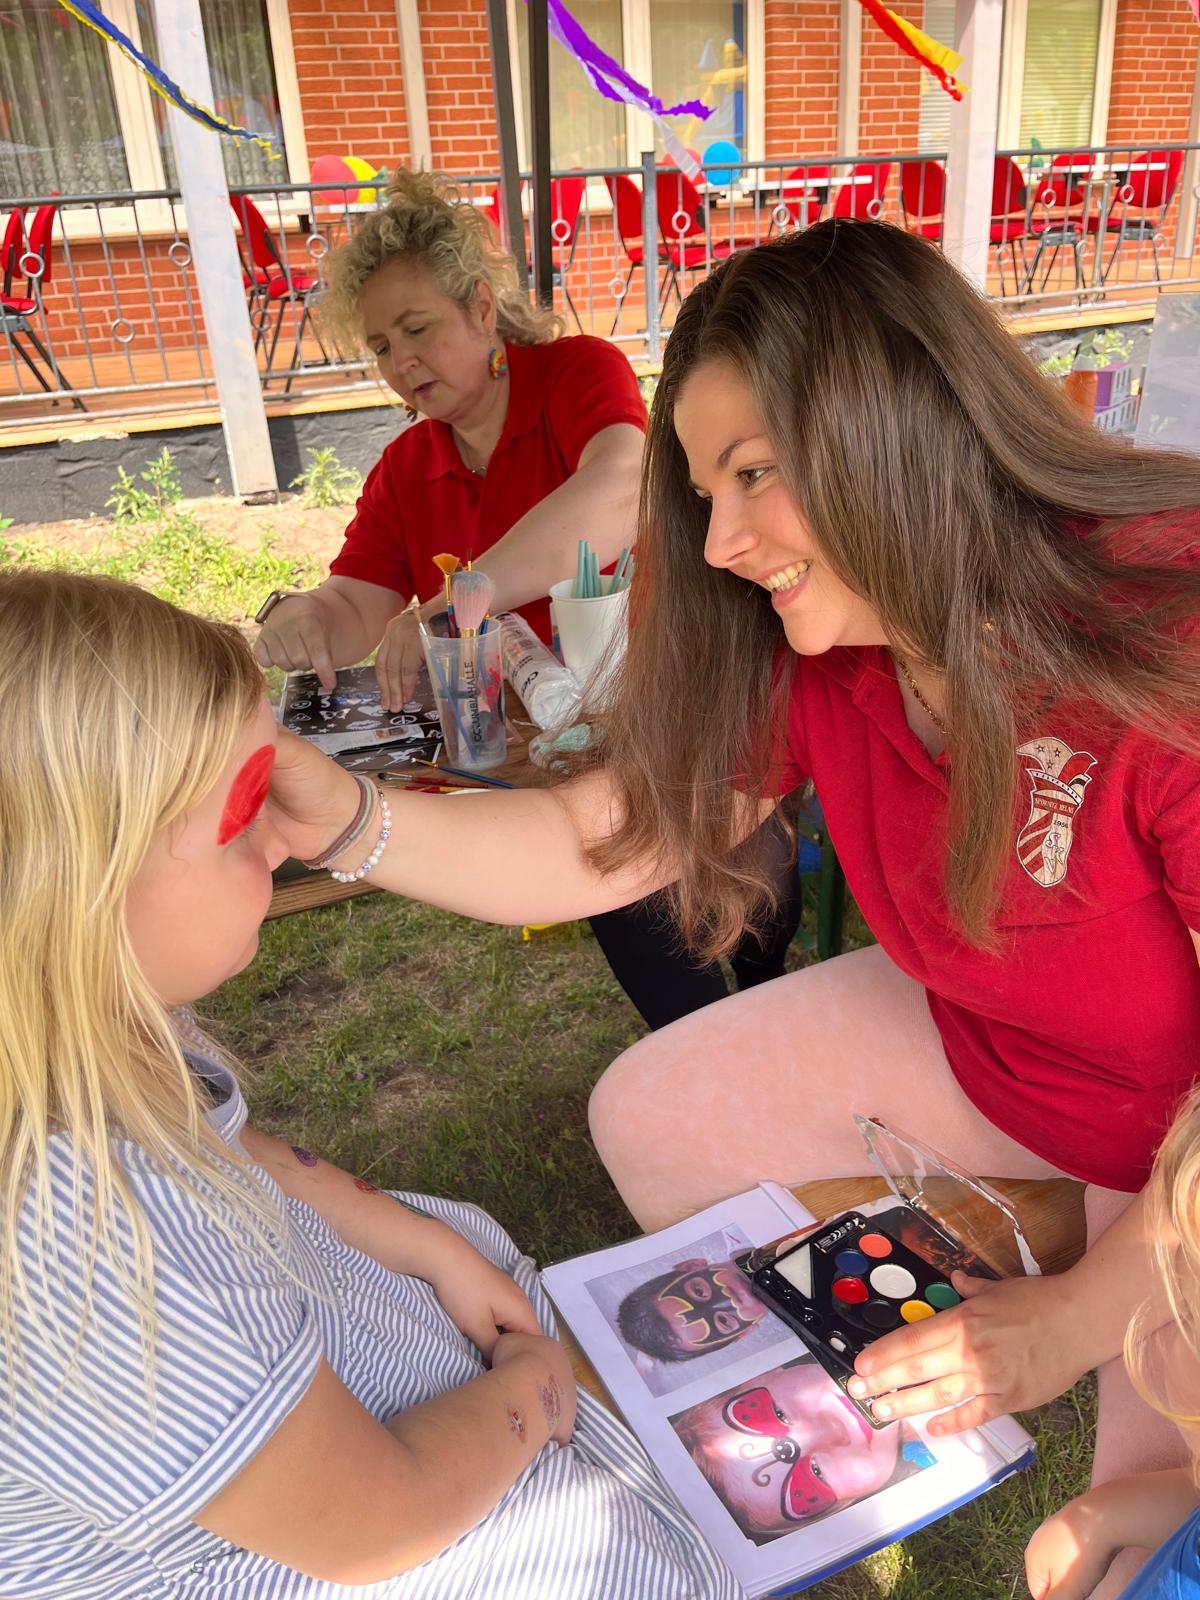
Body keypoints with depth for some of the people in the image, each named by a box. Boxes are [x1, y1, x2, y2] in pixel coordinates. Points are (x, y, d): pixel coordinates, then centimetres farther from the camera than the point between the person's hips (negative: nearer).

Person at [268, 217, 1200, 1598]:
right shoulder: (810, 645, -15)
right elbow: (598, 844, -14)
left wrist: (1075, 1317, -31)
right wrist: (341, 817, -27)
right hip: (979, 1050, 5)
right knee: (649, 1113, 3)